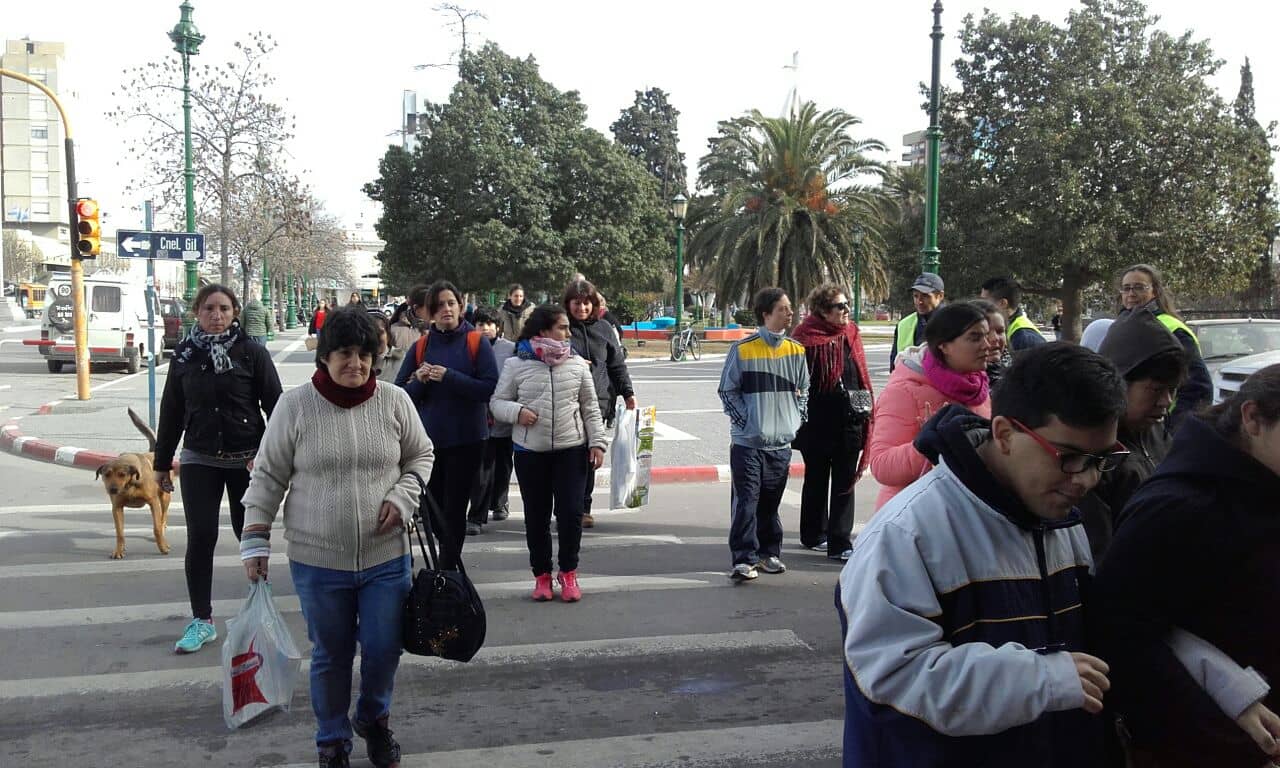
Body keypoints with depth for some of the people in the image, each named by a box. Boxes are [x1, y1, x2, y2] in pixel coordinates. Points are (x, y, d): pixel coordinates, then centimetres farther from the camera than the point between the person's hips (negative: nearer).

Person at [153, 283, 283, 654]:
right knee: (200, 538, -2)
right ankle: (201, 620, 9)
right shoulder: (184, 356, 4)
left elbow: (274, 405, -5)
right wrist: (162, 463, 12)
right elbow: (171, 412, 10)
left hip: (247, 460, -2)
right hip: (199, 460, 2)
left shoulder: (252, 353, -5)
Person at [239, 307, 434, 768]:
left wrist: (403, 496, -7)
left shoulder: (395, 402, -2)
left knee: (384, 649, 9)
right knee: (330, 655, 12)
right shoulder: (295, 406, -7)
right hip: (317, 561, -1)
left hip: (386, 557, 1)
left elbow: (421, 456, 10)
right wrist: (255, 540, -2)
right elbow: (268, 477, 0)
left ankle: (374, 719, 40)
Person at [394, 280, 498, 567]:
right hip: (429, 438, 4)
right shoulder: (420, 347, 6)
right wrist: (419, 380, -14)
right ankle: (448, 564, 28)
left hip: (467, 439, -3)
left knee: (455, 508, 0)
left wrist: (448, 377, -20)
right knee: (435, 506, 11)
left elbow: (490, 387, -14)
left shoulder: (477, 343, -4)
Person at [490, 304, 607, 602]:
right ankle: (541, 574, 23)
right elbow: (497, 402, 4)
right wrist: (516, 412, -17)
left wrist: (597, 442, 1)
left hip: (572, 449, 1)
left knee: (570, 512, -2)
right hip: (530, 452, -1)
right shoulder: (516, 365, -2)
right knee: (536, 515, 8)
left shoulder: (577, 364, 5)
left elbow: (590, 408, 8)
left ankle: (568, 572, 17)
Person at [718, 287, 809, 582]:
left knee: (771, 503, 13)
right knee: (746, 501, -6)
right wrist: (743, 421, -6)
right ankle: (744, 560, -3)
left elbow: (803, 390, 18)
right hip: (748, 441, -4)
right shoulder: (743, 349, -6)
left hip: (781, 442, 4)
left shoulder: (796, 350, 8)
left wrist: (795, 421, 8)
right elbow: (727, 391, 0)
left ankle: (769, 552, 25)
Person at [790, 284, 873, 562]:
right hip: (817, 422, -5)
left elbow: (861, 374, 13)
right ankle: (814, 535, 28)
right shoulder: (806, 337, -11)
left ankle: (840, 543, 8)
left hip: (849, 421, 5)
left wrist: (865, 411, 9)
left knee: (845, 483, 4)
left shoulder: (851, 334, 6)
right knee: (817, 479, 13)